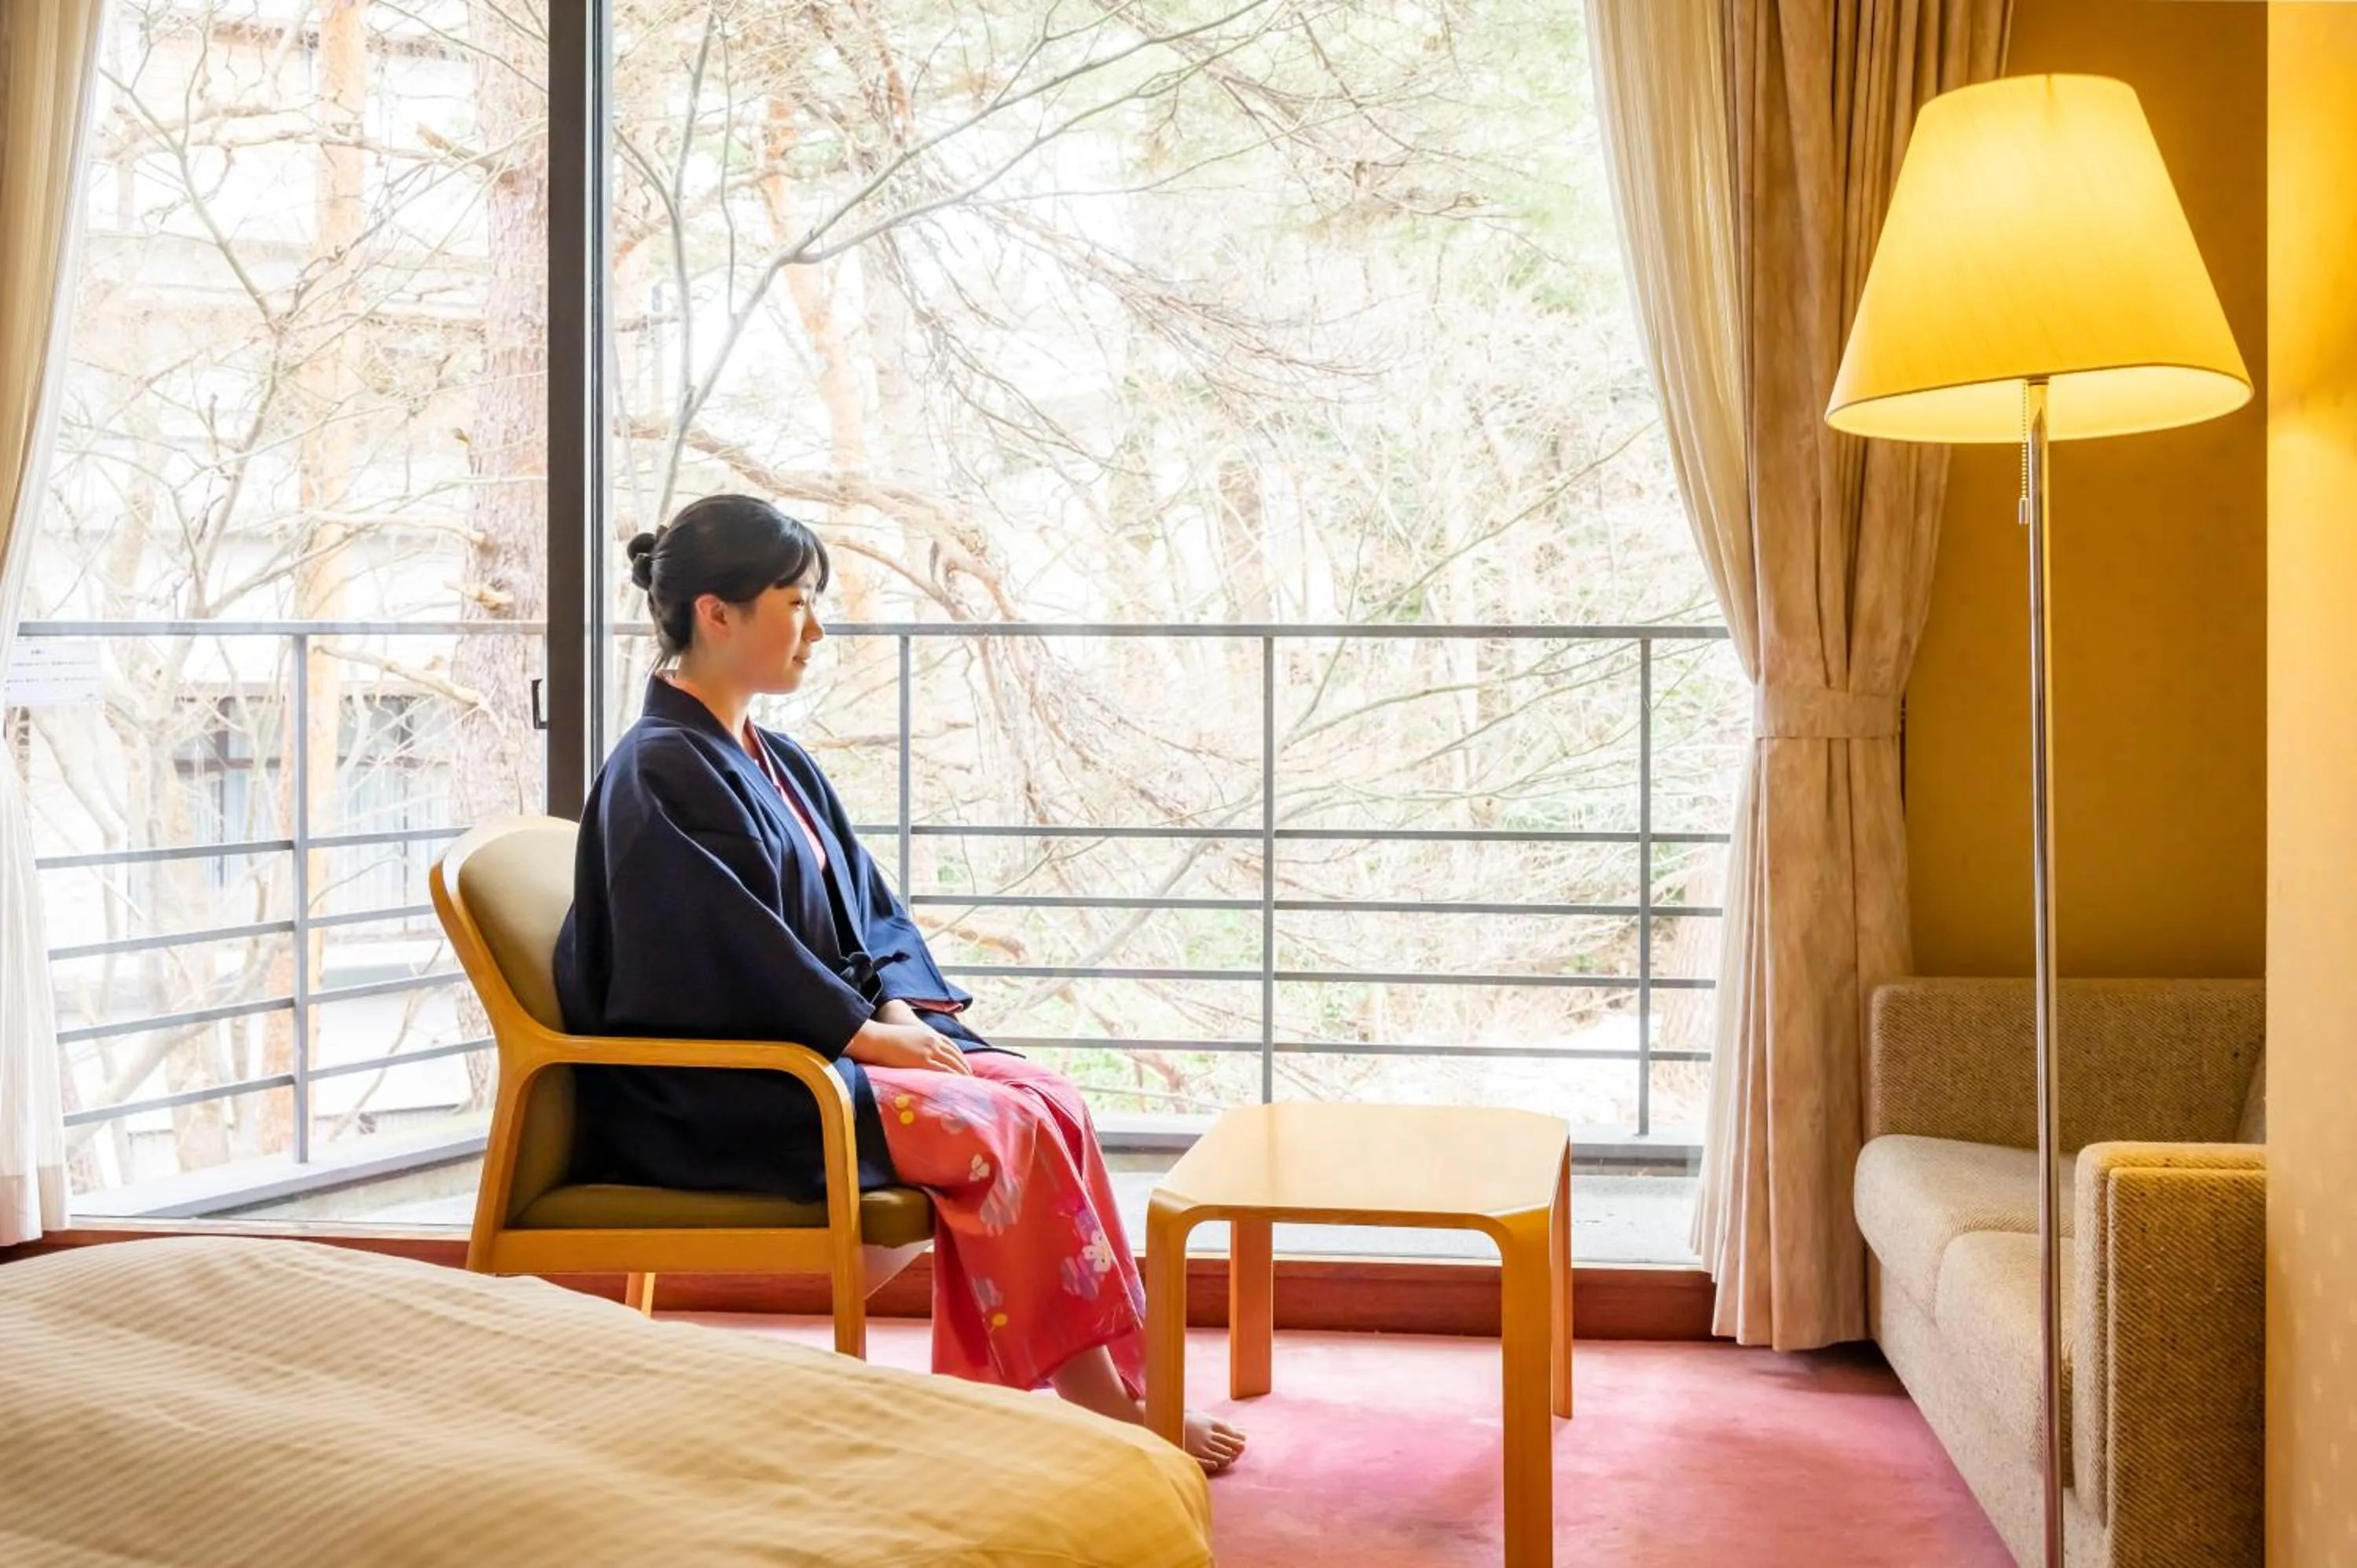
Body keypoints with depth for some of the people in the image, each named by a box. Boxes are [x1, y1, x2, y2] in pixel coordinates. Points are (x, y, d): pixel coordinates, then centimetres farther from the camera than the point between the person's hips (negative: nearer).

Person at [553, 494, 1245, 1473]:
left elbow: (868, 909, 15)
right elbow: (723, 959, -20)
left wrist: (899, 1009, -4)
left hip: (815, 1046, 9)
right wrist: (866, 1033, -16)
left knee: (1048, 1098, -9)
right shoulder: (661, 775, -14)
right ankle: (1099, 1401, -9)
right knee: (1005, 1128, -20)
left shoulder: (780, 765, 15)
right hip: (718, 1094, -9)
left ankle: (1116, 1380, -11)